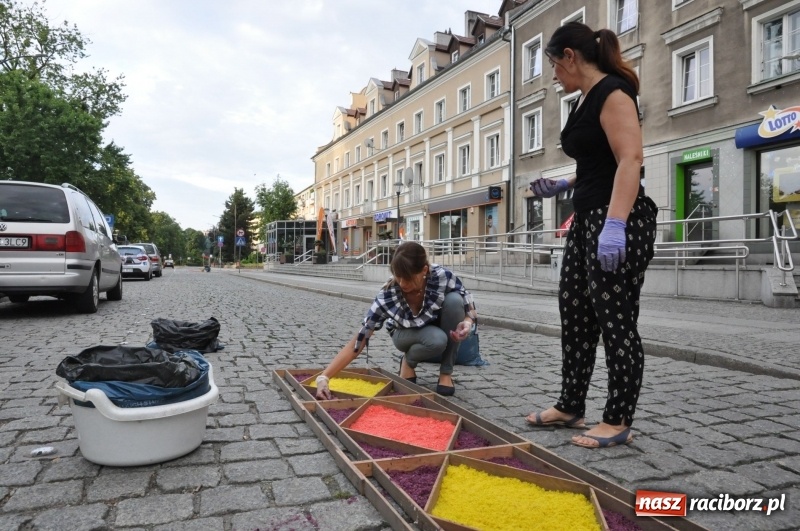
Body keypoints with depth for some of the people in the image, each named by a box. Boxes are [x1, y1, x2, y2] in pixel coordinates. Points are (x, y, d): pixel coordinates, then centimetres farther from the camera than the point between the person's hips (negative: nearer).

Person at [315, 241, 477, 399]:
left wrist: (467, 323, -41)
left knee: (454, 299, -31)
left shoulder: (443, 277, -33)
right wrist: (323, 377, -42)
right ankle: (408, 361, 0)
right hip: (407, 333, -2)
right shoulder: (387, 296, -34)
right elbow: (358, 342, -33)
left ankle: (446, 373, -13)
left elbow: (470, 310, -17)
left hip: (439, 326, 2)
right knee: (437, 340, -36)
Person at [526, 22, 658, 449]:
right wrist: (562, 186, 19)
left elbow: (630, 160, -22)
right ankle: (570, 407, 23)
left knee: (615, 322, -4)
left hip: (619, 222, -10)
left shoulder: (612, 92, -9)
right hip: (588, 219, 10)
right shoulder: (586, 100, 19)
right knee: (574, 317, 11)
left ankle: (617, 422, 8)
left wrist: (615, 224, -31)